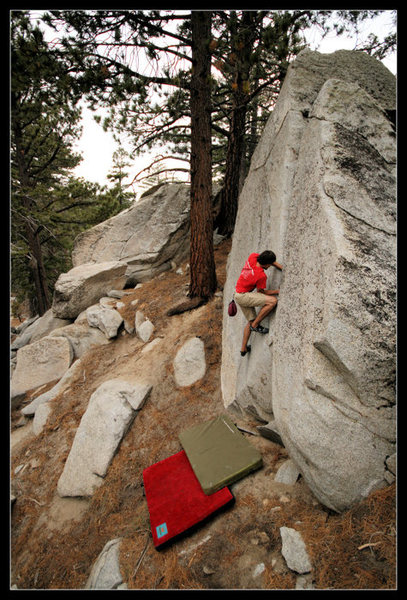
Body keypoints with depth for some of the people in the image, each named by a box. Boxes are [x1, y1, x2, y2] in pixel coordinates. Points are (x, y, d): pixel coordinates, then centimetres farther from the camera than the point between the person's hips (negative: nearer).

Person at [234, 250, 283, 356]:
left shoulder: (253, 256, -6)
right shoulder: (262, 276, -24)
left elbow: (271, 261, 10)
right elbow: (260, 291, -9)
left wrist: (284, 269, 7)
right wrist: (278, 291, -4)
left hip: (238, 294, 9)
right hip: (243, 295, -9)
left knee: (251, 320, 19)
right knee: (273, 301, -20)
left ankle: (243, 349, 28)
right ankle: (255, 325, -6)